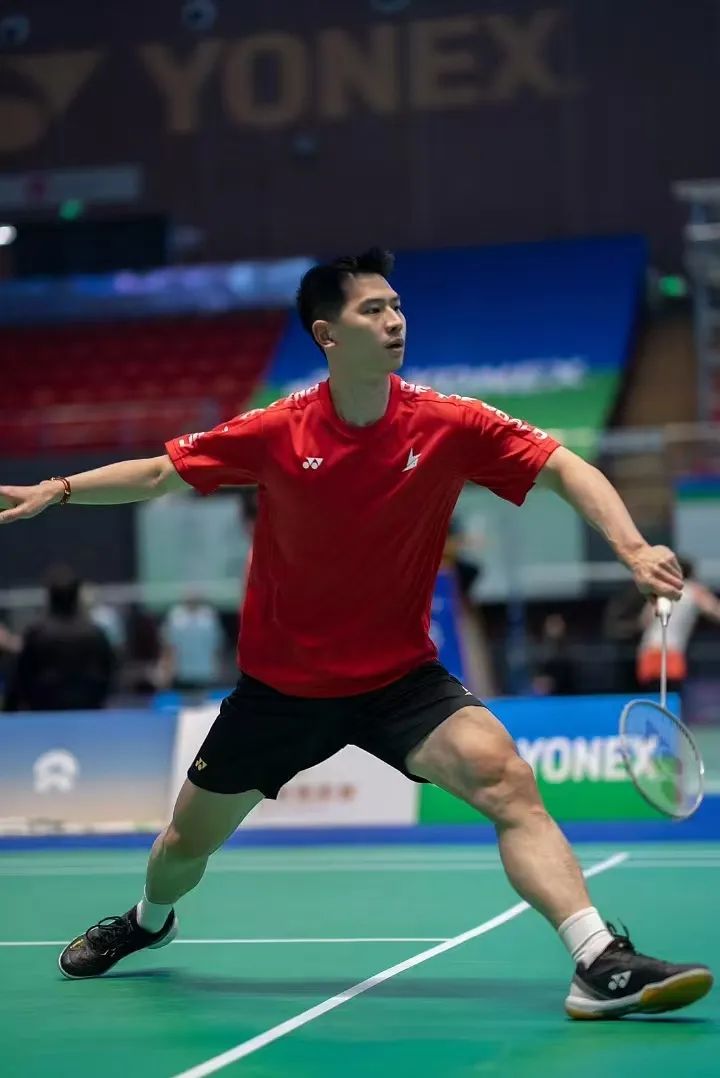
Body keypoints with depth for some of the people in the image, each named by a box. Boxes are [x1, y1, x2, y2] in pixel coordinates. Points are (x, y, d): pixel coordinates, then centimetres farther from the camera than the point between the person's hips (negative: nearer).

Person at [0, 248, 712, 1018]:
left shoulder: (449, 426, -14)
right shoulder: (276, 433, -12)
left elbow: (563, 468, -17)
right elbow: (160, 474, 1)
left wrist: (633, 549, -32)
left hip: (401, 678, -1)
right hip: (281, 684, 1)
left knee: (505, 779, -27)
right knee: (187, 843, 15)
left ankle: (602, 966, -29)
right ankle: (149, 921, 51)